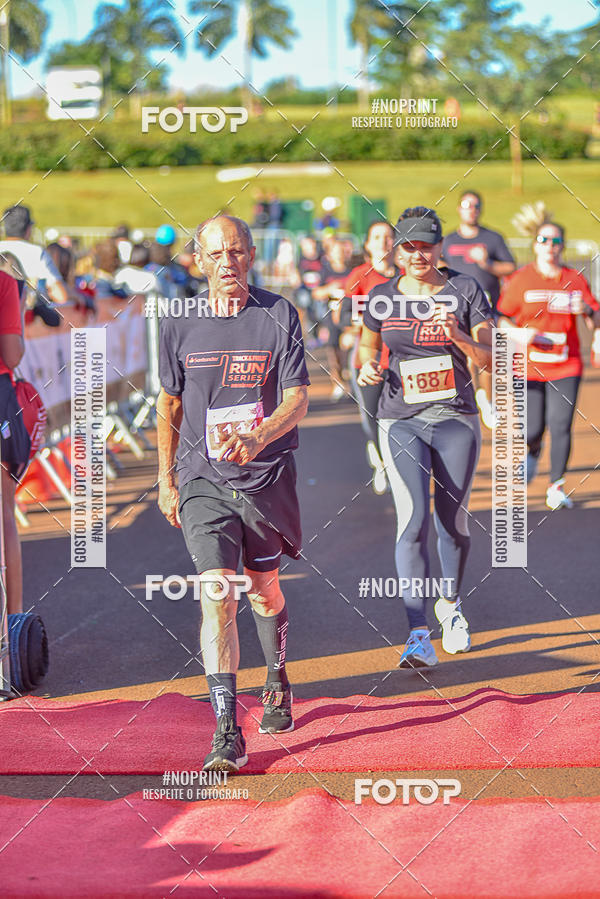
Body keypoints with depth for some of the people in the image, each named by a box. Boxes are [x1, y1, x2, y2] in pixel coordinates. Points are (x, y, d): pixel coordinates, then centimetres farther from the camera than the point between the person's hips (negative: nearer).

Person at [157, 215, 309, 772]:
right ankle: (226, 732, -13)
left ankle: (276, 684, 43)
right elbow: (170, 404, 12)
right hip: (203, 480, 0)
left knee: (264, 590, 15)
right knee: (217, 594, -13)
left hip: (267, 476, 0)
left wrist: (256, 438, -27)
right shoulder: (178, 323, 2)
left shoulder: (279, 316, -3)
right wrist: (166, 480, 11)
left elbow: (297, 399, -9)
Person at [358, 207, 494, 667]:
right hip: (402, 421, 0)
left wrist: (458, 336, -23)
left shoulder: (466, 291, -1)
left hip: (457, 420, 0)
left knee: (453, 521, 10)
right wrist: (368, 367, -3)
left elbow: (490, 359, -5)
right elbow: (368, 346, 20)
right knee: (413, 521, -13)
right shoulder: (382, 298, 3)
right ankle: (419, 637, -14)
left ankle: (450, 604, 38)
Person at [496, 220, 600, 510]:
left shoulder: (575, 280, 7)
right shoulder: (520, 279, 1)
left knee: (560, 426, -8)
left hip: (566, 368, 1)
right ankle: (533, 451, 35)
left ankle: (556, 487, 5)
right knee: (533, 430, -3)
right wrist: (520, 334, -16)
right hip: (529, 367, -1)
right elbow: (501, 319, 3)